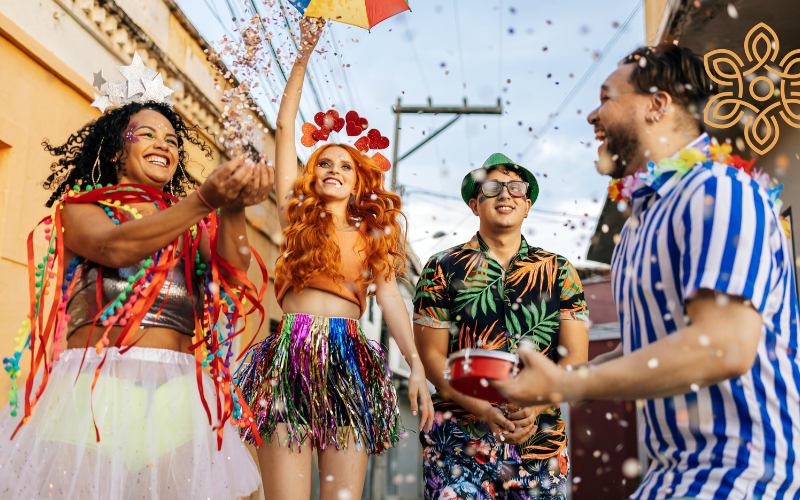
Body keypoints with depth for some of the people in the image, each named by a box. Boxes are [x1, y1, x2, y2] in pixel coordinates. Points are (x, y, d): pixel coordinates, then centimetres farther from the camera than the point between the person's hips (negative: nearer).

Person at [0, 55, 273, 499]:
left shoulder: (193, 222, 16)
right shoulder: (79, 206, 8)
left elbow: (231, 277, -2)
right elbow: (115, 246, -14)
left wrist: (233, 209, -21)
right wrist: (207, 199, -24)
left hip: (179, 392, 3)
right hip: (94, 388, -2)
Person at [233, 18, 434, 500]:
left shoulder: (373, 233, 20)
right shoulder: (297, 215, 16)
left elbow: (389, 295, 9)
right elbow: (286, 125, 16)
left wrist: (417, 365, -2)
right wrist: (304, 57, 15)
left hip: (349, 361, 1)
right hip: (291, 358, -1)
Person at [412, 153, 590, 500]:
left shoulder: (559, 271, 8)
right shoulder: (442, 269, 4)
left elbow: (576, 356, 2)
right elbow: (432, 356, -1)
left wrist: (533, 406, -15)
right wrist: (484, 410, -14)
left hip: (542, 443, 2)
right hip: (458, 442, -1)